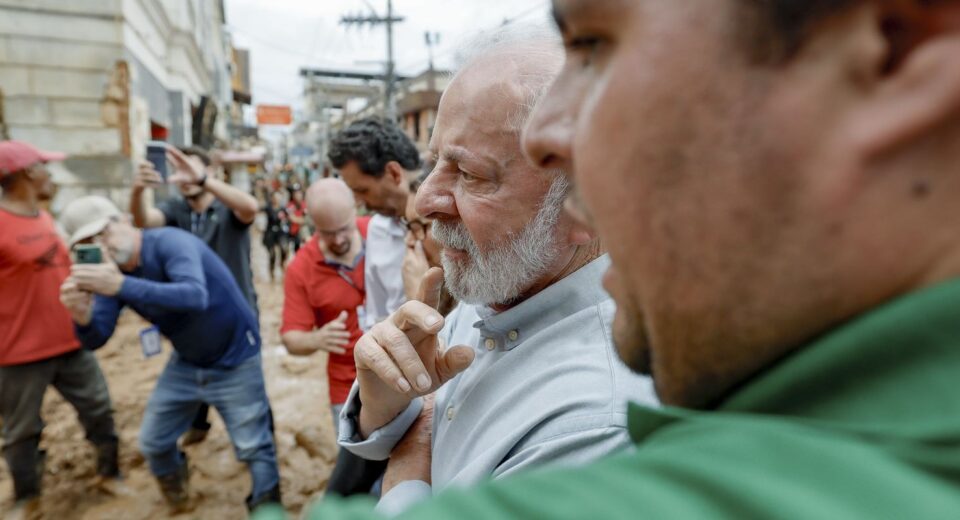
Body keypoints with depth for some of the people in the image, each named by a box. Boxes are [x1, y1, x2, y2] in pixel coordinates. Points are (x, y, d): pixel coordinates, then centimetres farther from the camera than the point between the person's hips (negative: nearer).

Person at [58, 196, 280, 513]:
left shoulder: (170, 242, -25)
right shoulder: (111, 271, -3)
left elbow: (195, 296, -44)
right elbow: (96, 339, -9)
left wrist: (122, 286, -51)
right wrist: (82, 318, -31)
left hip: (234, 361, -7)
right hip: (186, 362, 7)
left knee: (253, 447, 1)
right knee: (152, 442, 18)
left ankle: (267, 505, 28)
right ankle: (174, 483, 50)